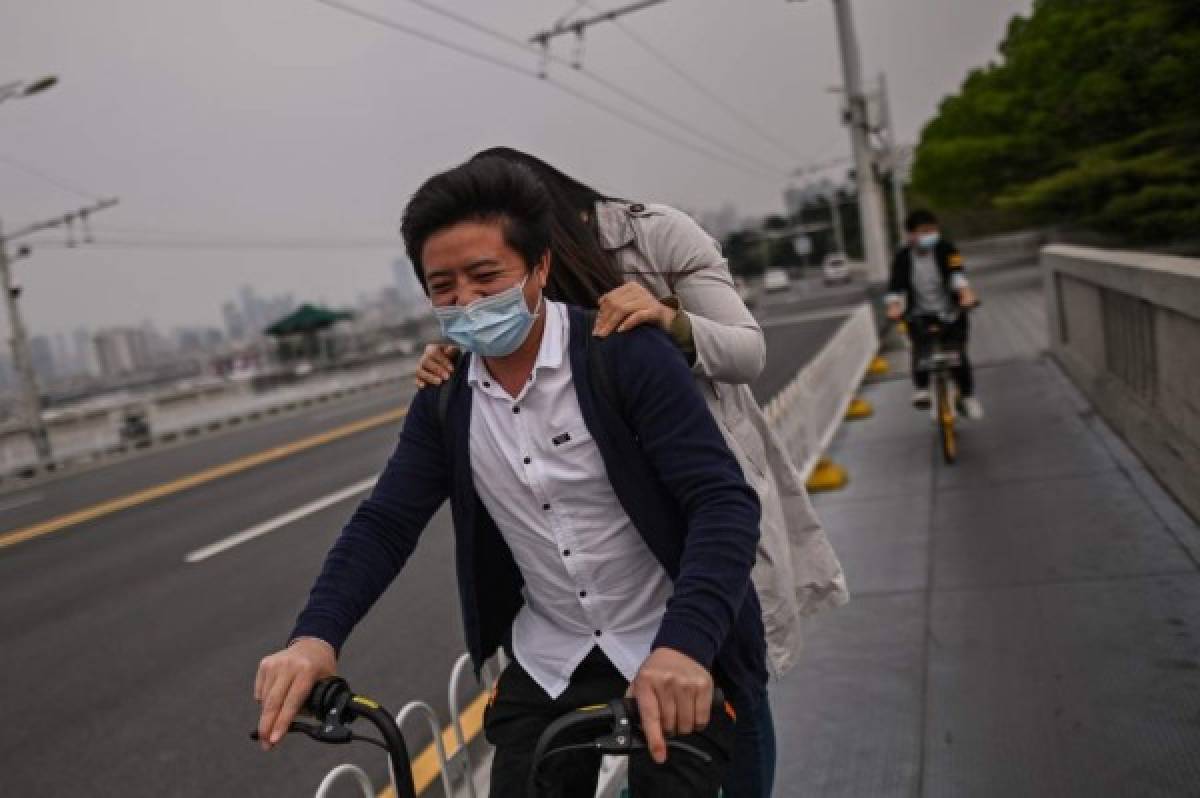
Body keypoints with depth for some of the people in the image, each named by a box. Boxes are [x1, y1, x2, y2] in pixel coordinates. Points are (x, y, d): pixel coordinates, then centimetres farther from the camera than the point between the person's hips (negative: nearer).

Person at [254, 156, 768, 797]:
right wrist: (315, 635, -21)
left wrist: (684, 644, -38)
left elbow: (725, 501, -24)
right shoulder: (445, 398, -2)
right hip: (547, 665, 4)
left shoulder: (629, 355, -18)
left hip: (674, 658, -3)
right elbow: (386, 522, -3)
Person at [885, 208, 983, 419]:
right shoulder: (903, 256, -6)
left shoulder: (945, 249, -9)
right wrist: (894, 306, -32)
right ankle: (921, 389, -2)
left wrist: (966, 294, -40)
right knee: (920, 351, -23)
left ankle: (967, 396, 12)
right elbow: (896, 285, -14)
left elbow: (957, 273, -23)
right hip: (919, 316, 1)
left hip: (950, 313, 0)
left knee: (958, 354, -9)